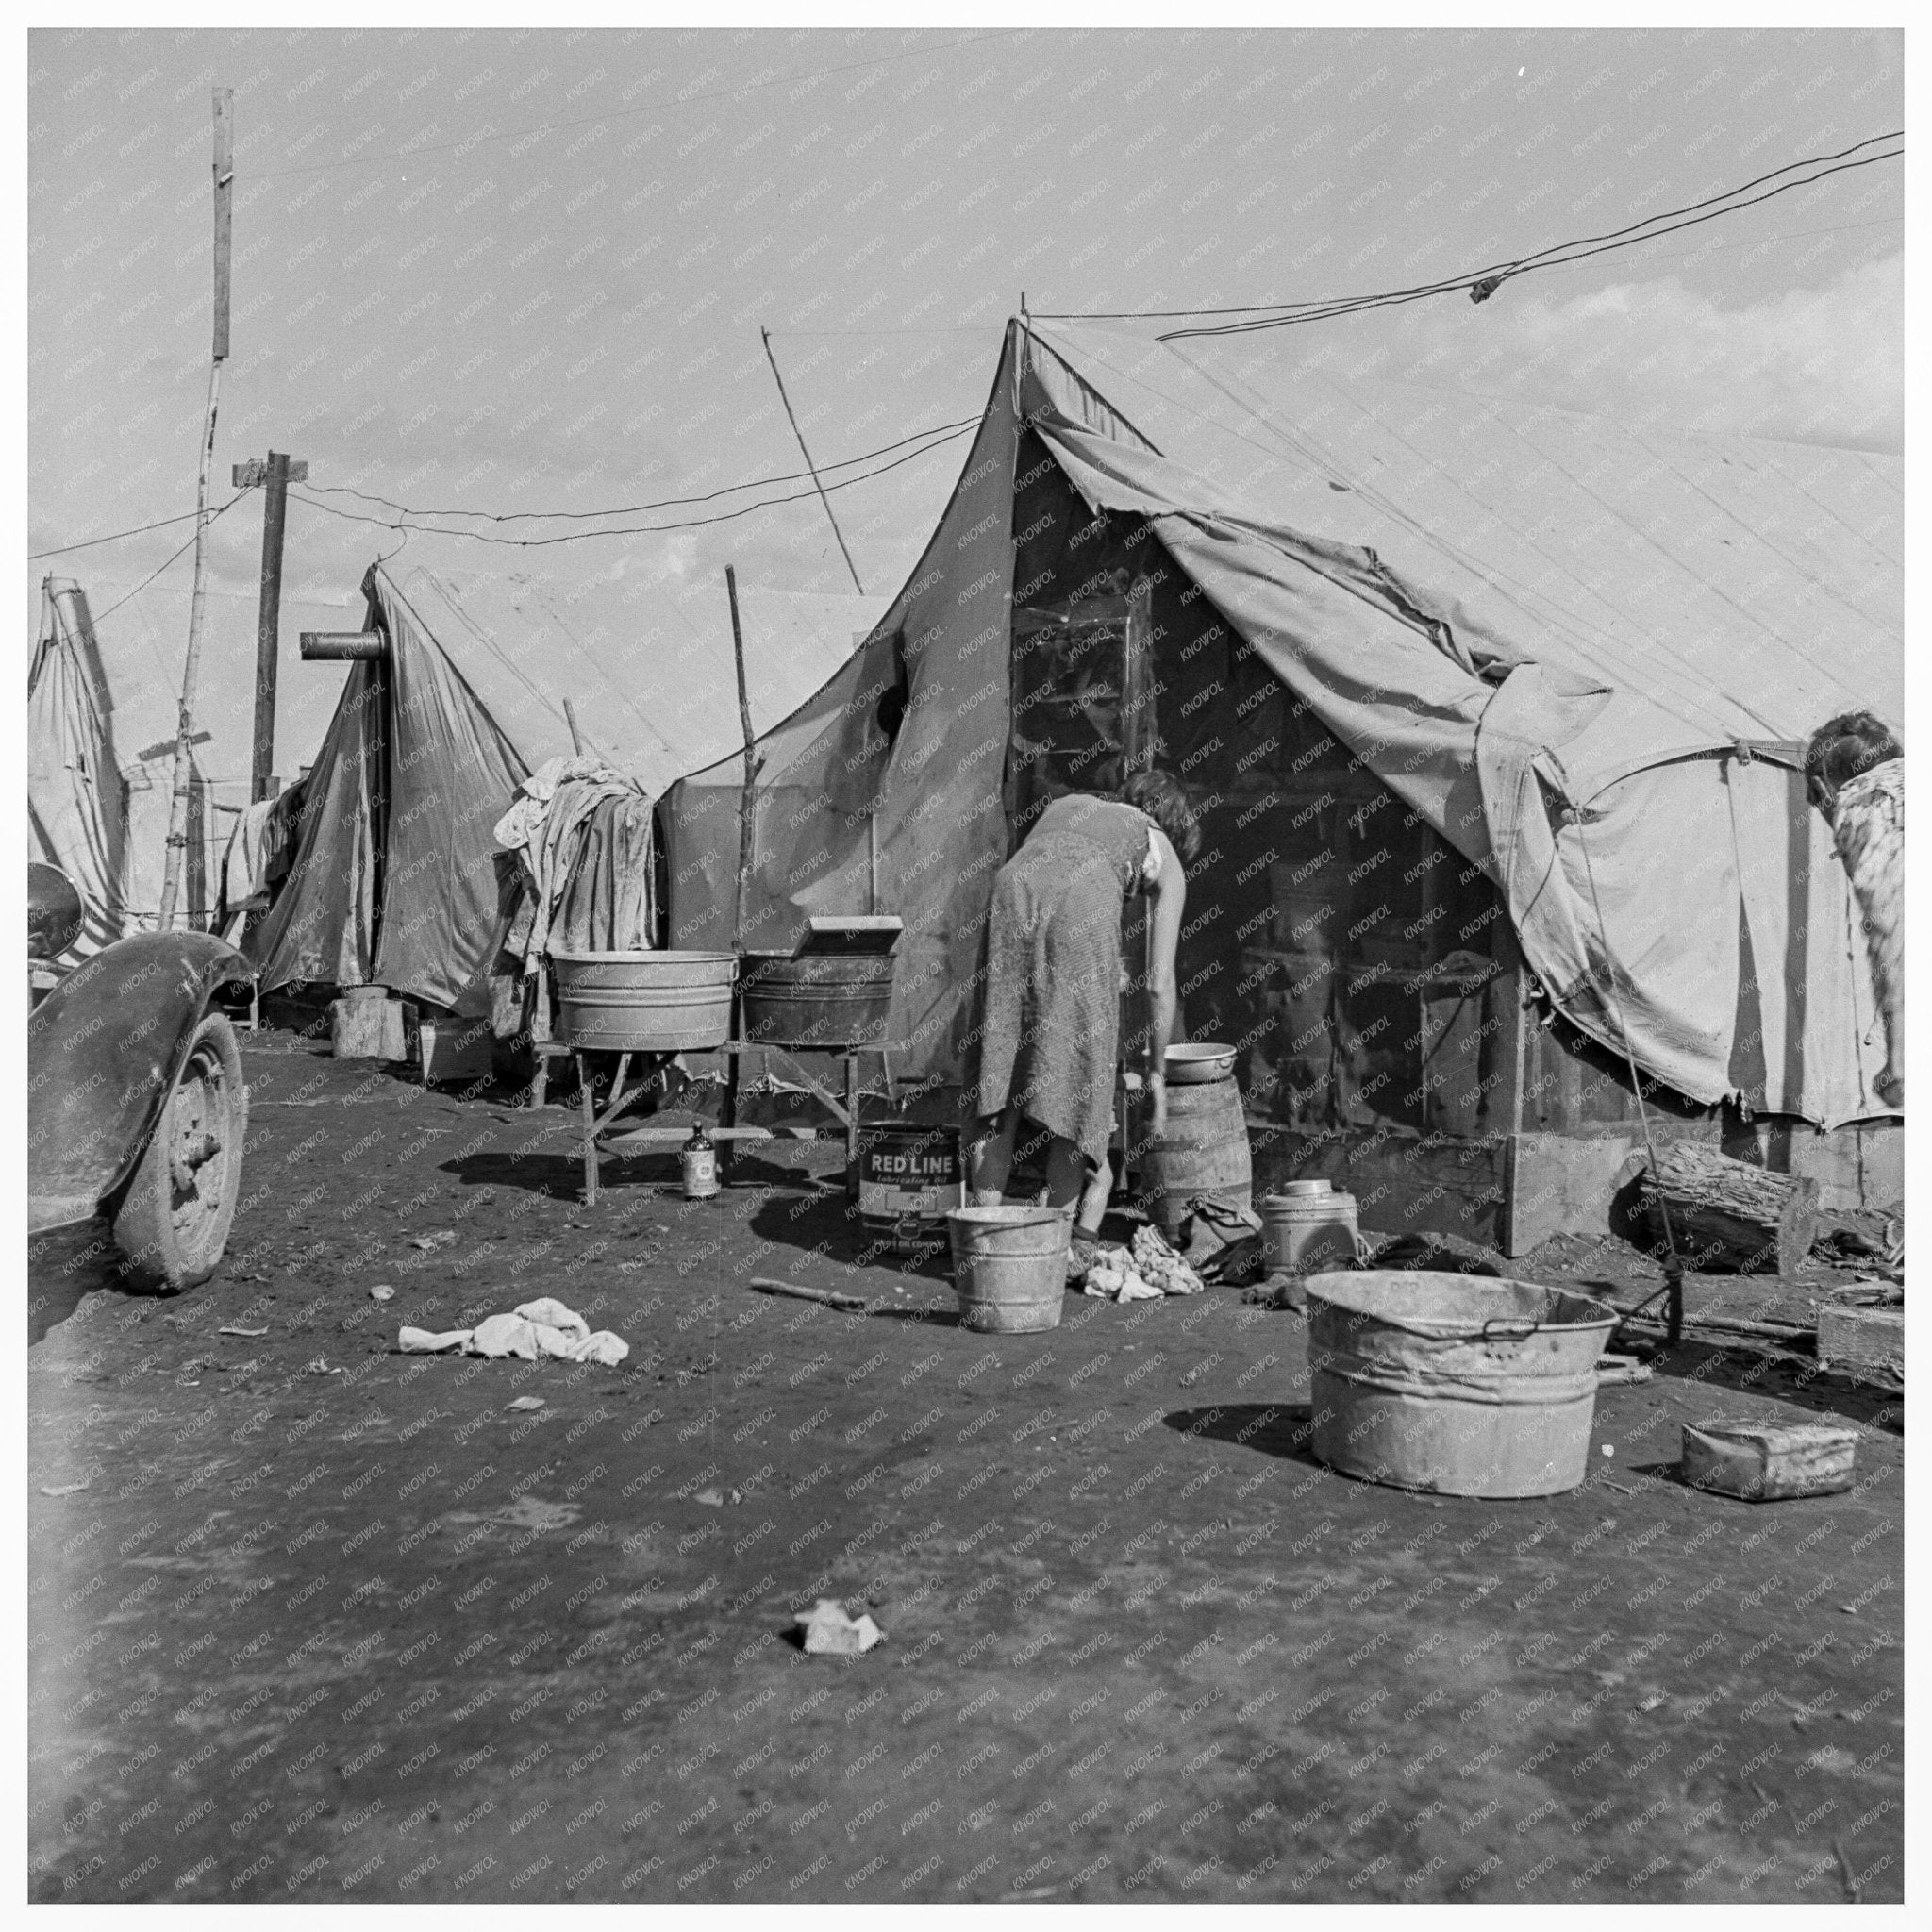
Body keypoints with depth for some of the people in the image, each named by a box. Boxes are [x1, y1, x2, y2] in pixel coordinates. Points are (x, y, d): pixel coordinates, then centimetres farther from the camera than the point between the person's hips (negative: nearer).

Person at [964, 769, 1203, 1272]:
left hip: (1013, 886, 3)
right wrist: (1157, 1072, 33)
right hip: (1083, 903, -3)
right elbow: (1160, 984, 24)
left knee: (998, 1071, 9)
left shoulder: (1067, 803, 40)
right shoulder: (1166, 858, 28)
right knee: (1076, 1078, 9)